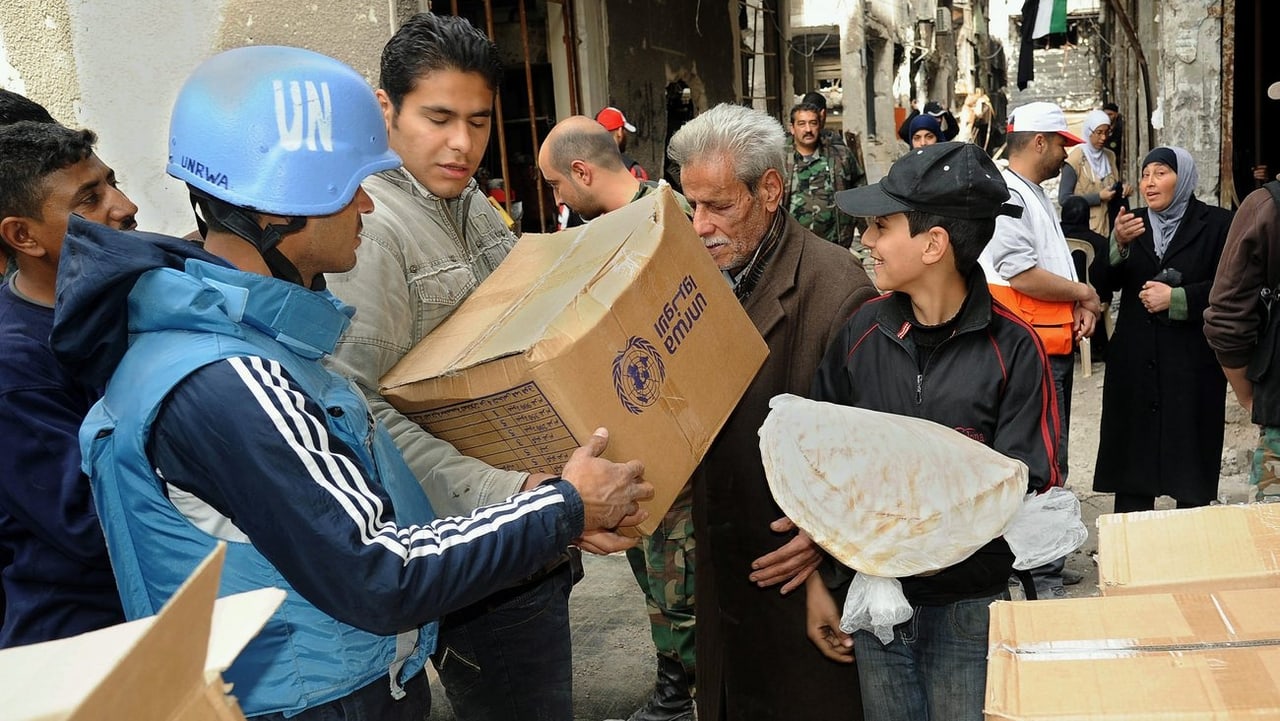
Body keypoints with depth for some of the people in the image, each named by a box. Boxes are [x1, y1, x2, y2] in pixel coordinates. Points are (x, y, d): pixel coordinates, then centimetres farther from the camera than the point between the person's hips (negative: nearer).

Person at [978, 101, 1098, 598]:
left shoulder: (1036, 194, 18)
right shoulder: (1005, 195, -15)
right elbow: (1023, 276, -23)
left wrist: (1082, 306, 3)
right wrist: (1084, 293, -8)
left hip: (1056, 347, 11)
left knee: (1051, 463, 17)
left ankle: (1047, 563, 29)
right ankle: (1041, 577, 4)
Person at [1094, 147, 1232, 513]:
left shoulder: (1216, 223, 0)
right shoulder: (1133, 222, 11)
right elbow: (1107, 282, 1)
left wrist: (1176, 297, -15)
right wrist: (1119, 244, -16)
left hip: (1193, 359, -3)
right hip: (1136, 358, 3)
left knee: (1190, 453, 3)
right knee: (1134, 447, 4)